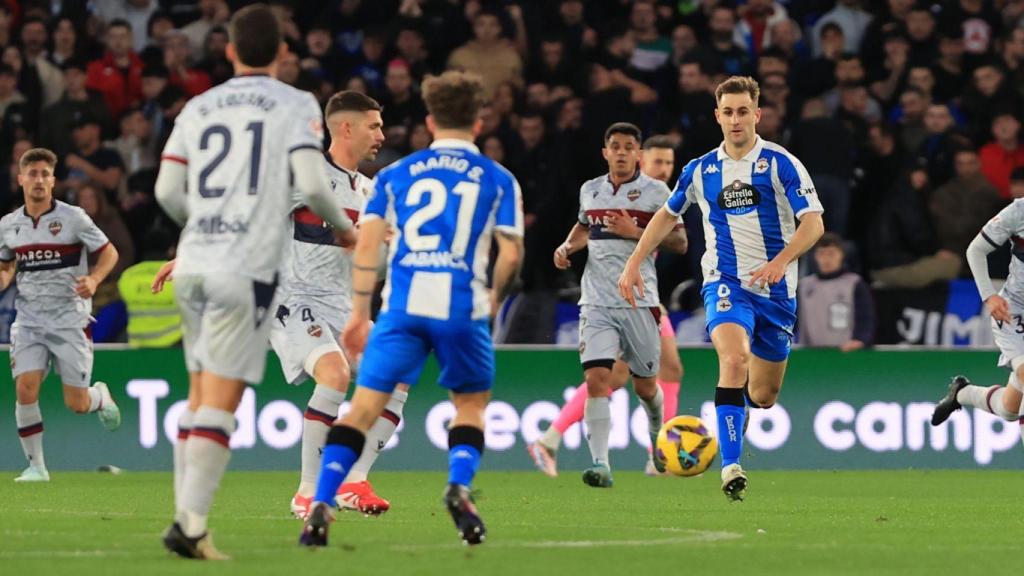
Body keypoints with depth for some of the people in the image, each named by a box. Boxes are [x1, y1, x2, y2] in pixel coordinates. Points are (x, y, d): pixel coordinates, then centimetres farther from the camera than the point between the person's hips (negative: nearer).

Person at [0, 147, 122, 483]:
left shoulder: (72, 217, -6)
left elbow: (109, 253, 0)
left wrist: (93, 280, -19)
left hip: (70, 320, -3)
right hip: (29, 322, 3)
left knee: (76, 404, -3)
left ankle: (100, 396, 35)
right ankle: (35, 465, -3)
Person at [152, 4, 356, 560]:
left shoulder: (197, 107, 12)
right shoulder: (295, 106, 1)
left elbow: (166, 190, 9)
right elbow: (312, 184, -9)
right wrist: (344, 228, 9)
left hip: (191, 264, 4)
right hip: (246, 267, -4)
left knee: (199, 394, 13)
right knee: (221, 401, -6)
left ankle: (187, 516, 9)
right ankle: (190, 522, -15)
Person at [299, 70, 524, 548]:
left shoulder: (395, 174, 14)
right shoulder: (499, 180, 10)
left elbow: (366, 243, 7)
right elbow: (511, 254, 3)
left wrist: (359, 313, 11)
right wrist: (494, 299, 22)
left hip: (402, 306, 1)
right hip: (462, 306, 0)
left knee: (364, 407, 0)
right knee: (471, 403, 19)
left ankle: (320, 507, -14)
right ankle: (459, 485, -6)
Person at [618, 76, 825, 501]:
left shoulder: (781, 164, -5)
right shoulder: (700, 171, 5)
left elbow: (814, 224, -12)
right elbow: (668, 214, 22)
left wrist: (780, 261, -29)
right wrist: (634, 263, 14)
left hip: (776, 291, 0)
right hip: (726, 285, 0)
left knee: (763, 396, 9)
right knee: (733, 358, -30)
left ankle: (737, 410, 49)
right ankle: (730, 467, -35)